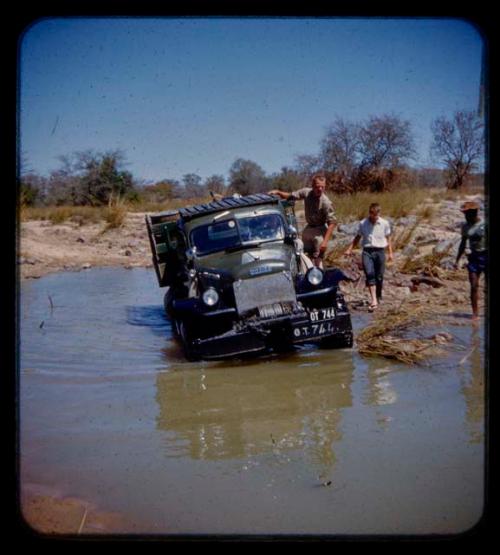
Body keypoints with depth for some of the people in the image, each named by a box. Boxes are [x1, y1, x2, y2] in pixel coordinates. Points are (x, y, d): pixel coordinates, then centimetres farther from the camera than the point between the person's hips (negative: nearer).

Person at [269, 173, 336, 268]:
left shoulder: (326, 202, -25)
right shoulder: (306, 192, -10)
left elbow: (332, 222, -23)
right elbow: (291, 196, 4)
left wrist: (325, 241, -28)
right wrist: (278, 192, -14)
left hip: (319, 231, -6)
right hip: (308, 228, 6)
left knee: (317, 260, -6)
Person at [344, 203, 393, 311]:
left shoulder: (385, 224, 5)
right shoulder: (363, 224, 6)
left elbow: (388, 239, 13)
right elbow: (357, 238, 15)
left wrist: (390, 253, 7)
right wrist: (349, 249, 6)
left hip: (380, 251, 1)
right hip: (367, 251, 0)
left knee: (379, 277, 4)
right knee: (369, 274, -18)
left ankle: (378, 297, 27)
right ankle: (373, 300, -25)